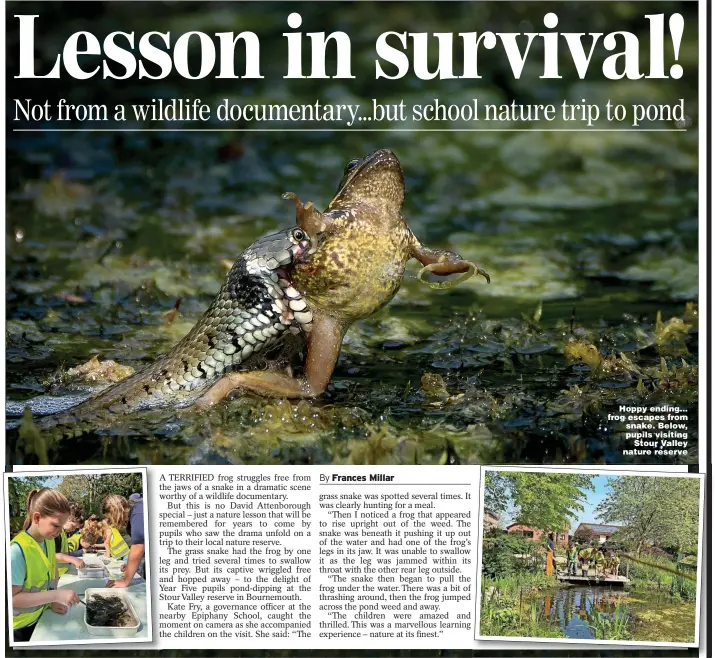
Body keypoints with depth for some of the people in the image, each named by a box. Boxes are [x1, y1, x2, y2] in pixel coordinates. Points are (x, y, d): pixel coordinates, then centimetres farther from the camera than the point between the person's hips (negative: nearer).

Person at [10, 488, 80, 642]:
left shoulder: (49, 541, -3)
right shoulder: (17, 550, -27)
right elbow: (13, 598, -30)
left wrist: (54, 600, -6)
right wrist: (56, 595, -34)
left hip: (40, 617, 7)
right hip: (19, 628, -7)